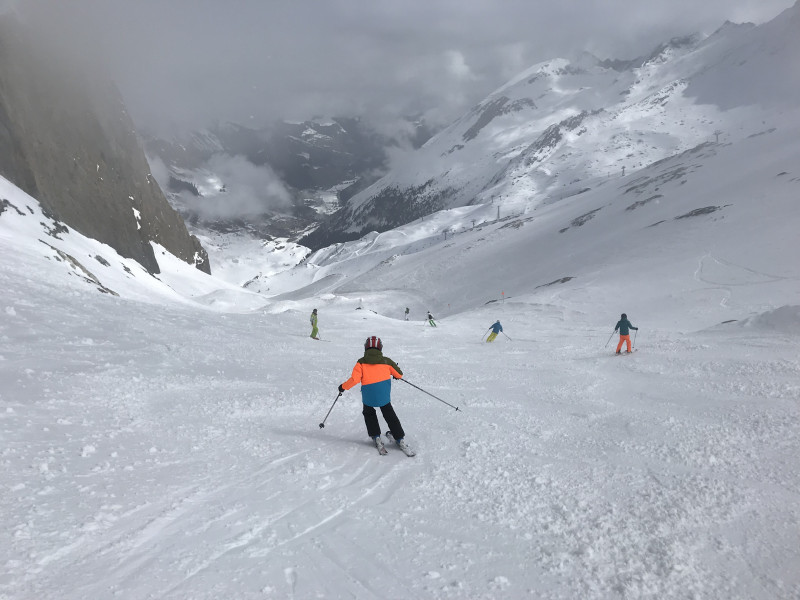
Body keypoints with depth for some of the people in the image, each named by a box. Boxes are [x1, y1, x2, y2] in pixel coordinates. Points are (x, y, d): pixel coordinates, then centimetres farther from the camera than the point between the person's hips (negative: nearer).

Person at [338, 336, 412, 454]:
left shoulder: (361, 362, -1)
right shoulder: (386, 361, 6)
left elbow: (355, 379, -10)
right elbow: (399, 374, 14)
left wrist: (343, 387, 6)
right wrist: (395, 375, 38)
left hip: (368, 394, -1)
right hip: (384, 394, 1)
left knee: (369, 413, 25)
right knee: (389, 414, 18)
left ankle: (376, 437, 16)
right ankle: (400, 439, 13)